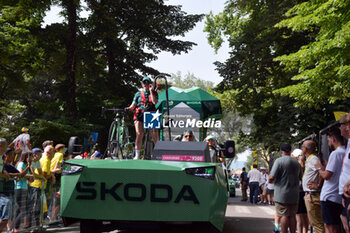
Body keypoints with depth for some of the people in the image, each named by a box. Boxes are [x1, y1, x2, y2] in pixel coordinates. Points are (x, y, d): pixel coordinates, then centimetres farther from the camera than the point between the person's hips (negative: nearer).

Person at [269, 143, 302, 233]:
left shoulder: (279, 161, -10)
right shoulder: (296, 162, 10)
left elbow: (271, 177, -17)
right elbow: (300, 177, 17)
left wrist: (270, 180, 5)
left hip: (282, 194, -6)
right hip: (294, 194, 6)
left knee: (284, 215, -3)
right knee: (292, 216, 11)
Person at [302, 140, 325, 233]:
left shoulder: (313, 159, -15)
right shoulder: (309, 159, 16)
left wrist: (318, 186, -22)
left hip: (312, 195, -10)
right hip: (309, 194, 10)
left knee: (316, 222, -6)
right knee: (314, 221, 17)